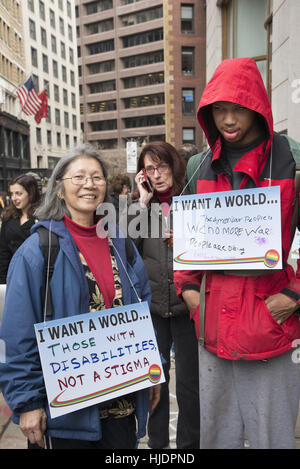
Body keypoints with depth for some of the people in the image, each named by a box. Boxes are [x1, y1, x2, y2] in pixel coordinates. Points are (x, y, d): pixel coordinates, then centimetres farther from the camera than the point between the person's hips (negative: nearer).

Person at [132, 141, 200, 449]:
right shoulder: (142, 206, 6)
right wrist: (143, 202, -8)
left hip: (186, 304, -2)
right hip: (151, 305, 2)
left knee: (189, 381, 10)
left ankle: (189, 443, 33)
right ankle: (157, 442, 38)